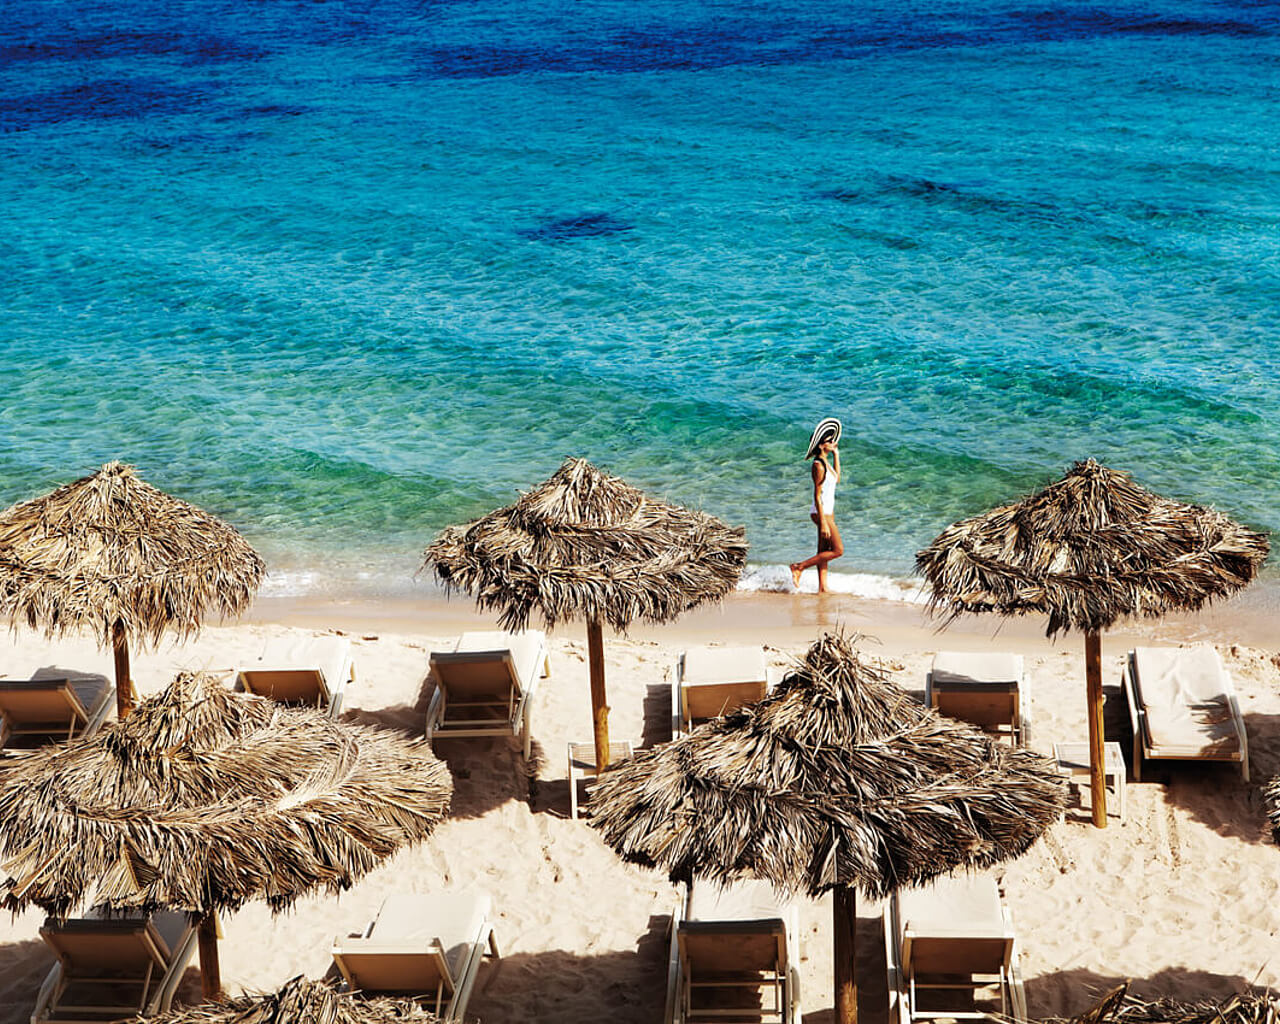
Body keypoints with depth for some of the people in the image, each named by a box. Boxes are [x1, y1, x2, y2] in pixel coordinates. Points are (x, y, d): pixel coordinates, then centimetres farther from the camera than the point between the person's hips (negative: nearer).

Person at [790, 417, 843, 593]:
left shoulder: (825, 462, 8)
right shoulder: (818, 466, -19)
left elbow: (836, 479, 26)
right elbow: (817, 496, -20)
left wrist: (836, 455, 20)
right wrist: (824, 523, -22)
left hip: (827, 512, 9)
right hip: (821, 513, -9)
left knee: (824, 552, 10)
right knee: (838, 550, -7)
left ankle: (822, 587, 13)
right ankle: (799, 567, -2)